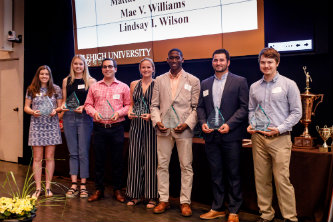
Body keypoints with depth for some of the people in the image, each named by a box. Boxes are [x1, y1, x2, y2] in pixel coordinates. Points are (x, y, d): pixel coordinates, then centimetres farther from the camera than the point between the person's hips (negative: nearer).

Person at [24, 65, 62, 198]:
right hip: (36, 126, 0)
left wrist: (56, 110, -12)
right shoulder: (31, 90, 7)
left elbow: (60, 106, 9)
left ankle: (48, 187, 12)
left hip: (52, 126, 0)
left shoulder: (56, 89, 6)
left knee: (49, 157, 3)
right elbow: (26, 107, 8)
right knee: (37, 158, 2)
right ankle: (38, 188, 10)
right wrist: (33, 112, -12)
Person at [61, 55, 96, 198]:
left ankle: (83, 185, 4)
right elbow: (64, 99, 18)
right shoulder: (66, 81, 13)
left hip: (84, 117, -3)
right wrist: (63, 105, -3)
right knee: (72, 152, 5)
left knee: (83, 152, -3)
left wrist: (83, 107, -15)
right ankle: (73, 185, 9)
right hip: (69, 117, 3)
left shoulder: (90, 81, 4)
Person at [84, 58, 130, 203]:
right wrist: (94, 112, -7)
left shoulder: (123, 87, 6)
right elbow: (88, 104, 12)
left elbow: (129, 105, 5)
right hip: (99, 127, 2)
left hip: (116, 127, -1)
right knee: (99, 159, 6)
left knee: (117, 160, 4)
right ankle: (99, 190, 19)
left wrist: (119, 112, -12)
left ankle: (117, 190, 16)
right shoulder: (94, 87, 12)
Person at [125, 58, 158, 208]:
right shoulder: (134, 84, 12)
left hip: (151, 125, -3)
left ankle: (151, 196, 9)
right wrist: (129, 112, -2)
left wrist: (151, 115, -17)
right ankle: (135, 194, 15)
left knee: (151, 159, -1)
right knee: (134, 157, 4)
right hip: (136, 124, 4)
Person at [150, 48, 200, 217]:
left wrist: (187, 124, -12)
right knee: (162, 165, 7)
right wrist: (157, 121, -6)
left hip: (184, 129, -2)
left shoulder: (193, 81, 4)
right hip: (163, 129, 3)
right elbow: (154, 105, 11)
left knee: (186, 166, 3)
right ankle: (163, 200, 19)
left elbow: (196, 107, 1)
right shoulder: (159, 80, 11)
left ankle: (185, 202, 15)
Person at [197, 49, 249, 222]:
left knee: (233, 175, 5)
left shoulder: (239, 81, 0)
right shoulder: (205, 83, 13)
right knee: (216, 174, 12)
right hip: (211, 136, 4)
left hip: (231, 136, -4)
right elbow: (200, 106, 15)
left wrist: (229, 124, -15)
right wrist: (203, 123, -3)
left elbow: (244, 107, -5)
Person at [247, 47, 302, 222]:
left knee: (282, 180, -6)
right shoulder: (254, 87, 13)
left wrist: (279, 129, -13)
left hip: (280, 138, -4)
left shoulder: (288, 84, 1)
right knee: (261, 179, 8)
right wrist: (251, 125, 0)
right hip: (258, 138, 4)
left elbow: (296, 112, -1)